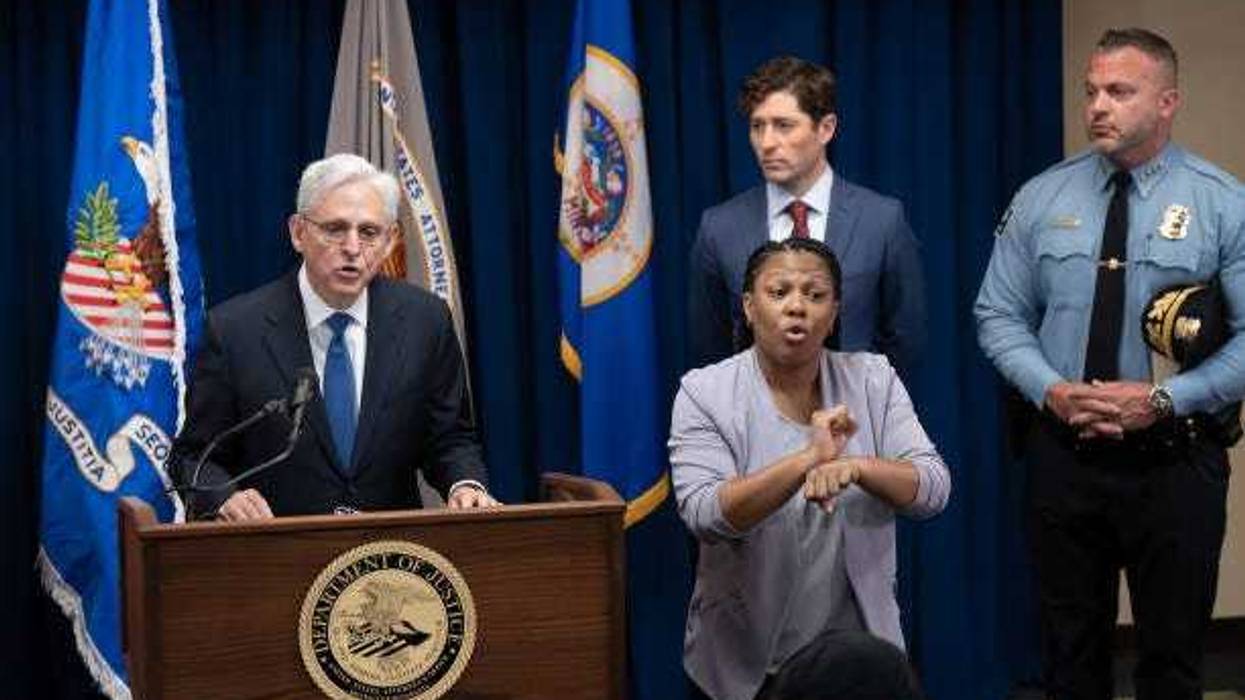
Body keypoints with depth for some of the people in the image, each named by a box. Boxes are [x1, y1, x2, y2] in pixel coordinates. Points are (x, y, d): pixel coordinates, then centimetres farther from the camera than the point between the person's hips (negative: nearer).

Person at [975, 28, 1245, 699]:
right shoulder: (1042, 199, 3)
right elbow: (999, 316, 5)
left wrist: (1164, 399, -19)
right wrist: (1052, 390, -12)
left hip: (1174, 460, -2)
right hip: (1063, 457, 2)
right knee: (1070, 646, 13)